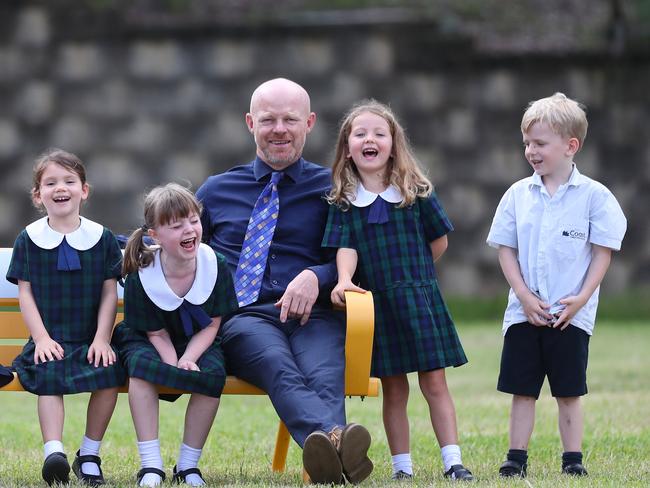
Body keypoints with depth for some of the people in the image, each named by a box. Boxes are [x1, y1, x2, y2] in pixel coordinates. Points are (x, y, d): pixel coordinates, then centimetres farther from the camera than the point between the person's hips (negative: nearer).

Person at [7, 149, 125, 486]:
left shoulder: (102, 238, 7)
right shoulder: (29, 240, 6)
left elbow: (110, 293, 6)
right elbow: (25, 293, 4)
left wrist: (102, 338, -5)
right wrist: (42, 338, -8)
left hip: (91, 340, 1)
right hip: (49, 341, -1)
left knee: (109, 373, -26)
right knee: (48, 374, -31)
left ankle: (89, 456, -10)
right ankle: (54, 454, -41)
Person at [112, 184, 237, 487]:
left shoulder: (215, 265, -16)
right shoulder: (141, 276, -20)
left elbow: (211, 325, -9)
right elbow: (156, 333, -12)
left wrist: (187, 360, -25)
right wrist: (174, 364, -29)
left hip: (198, 344, 1)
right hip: (151, 343, -1)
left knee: (213, 373, -30)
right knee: (141, 363, -35)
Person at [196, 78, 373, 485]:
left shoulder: (332, 188, 19)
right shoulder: (217, 192, 26)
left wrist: (316, 276, -9)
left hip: (314, 317, 1)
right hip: (243, 315, 0)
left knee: (324, 375, -37)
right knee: (280, 368, -38)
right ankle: (333, 438, -70)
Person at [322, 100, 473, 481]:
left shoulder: (416, 192, 0)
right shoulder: (343, 202, 2)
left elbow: (439, 241, 7)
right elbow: (346, 248, -7)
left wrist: (411, 274, 8)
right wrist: (344, 280, -24)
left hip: (420, 298, -1)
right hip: (376, 304, 1)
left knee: (434, 382, -3)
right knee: (393, 390, 6)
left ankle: (453, 460, -3)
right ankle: (401, 466, 11)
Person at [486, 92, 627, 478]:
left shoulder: (594, 196, -4)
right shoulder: (518, 195, 4)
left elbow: (603, 253, -3)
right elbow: (506, 249, 6)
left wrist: (582, 298, -12)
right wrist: (524, 295, -6)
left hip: (571, 314, -3)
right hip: (524, 312, 3)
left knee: (569, 391, 4)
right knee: (522, 389, 5)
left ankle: (573, 458, 10)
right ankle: (517, 457, 11)